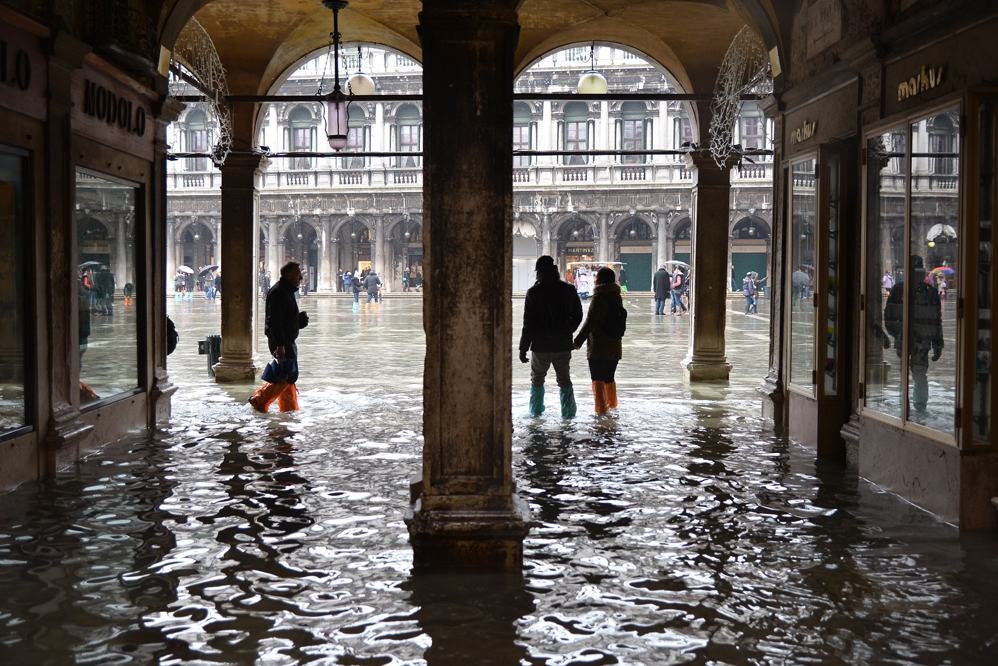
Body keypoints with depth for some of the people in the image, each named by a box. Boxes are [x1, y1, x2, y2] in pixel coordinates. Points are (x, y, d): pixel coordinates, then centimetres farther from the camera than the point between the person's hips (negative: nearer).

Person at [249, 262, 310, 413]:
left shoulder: (287, 291, 17)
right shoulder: (278, 293, -16)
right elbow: (274, 321, -23)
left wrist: (300, 320, 9)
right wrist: (280, 345, -28)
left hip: (288, 341, 11)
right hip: (281, 342, -11)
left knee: (289, 376, 13)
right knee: (290, 375, -11)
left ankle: (290, 409, 19)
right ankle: (259, 400, -5)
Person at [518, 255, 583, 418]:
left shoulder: (534, 293, -11)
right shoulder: (569, 290, 0)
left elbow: (528, 323, -10)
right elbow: (578, 316, 10)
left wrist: (523, 348, -6)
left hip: (541, 345, -2)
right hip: (563, 345, 3)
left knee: (537, 379, 14)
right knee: (564, 379, 12)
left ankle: (536, 410, 18)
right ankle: (568, 412, 8)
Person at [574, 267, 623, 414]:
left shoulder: (599, 297, -15)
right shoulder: (617, 297, 8)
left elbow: (590, 322, -17)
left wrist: (579, 340, -10)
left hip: (598, 348, -7)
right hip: (614, 347, 7)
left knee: (598, 380, 1)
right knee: (609, 378, 21)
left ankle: (601, 409, 1)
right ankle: (612, 405, 32)